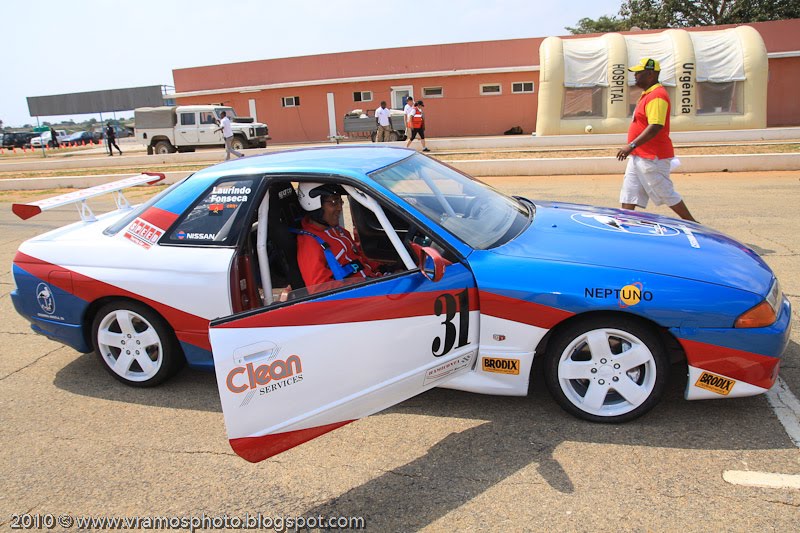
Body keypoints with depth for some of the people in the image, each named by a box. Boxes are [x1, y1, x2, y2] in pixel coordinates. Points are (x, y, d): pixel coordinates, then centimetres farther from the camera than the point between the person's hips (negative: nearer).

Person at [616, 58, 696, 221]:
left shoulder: (657, 95, -16)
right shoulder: (647, 94, 16)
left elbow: (655, 127, -26)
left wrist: (632, 145, -30)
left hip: (653, 158, -10)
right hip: (638, 156, 10)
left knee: (667, 195, 1)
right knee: (628, 196, 6)